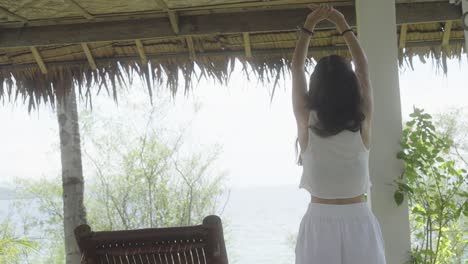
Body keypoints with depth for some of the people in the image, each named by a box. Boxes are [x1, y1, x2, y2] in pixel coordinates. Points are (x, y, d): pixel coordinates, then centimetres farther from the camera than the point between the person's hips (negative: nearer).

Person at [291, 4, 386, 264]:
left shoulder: (307, 124, -8)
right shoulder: (361, 124, -7)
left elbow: (296, 69, 5)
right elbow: (363, 69, 7)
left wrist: (309, 25, 11)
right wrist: (343, 25, 12)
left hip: (319, 223, 0)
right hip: (359, 222, 1)